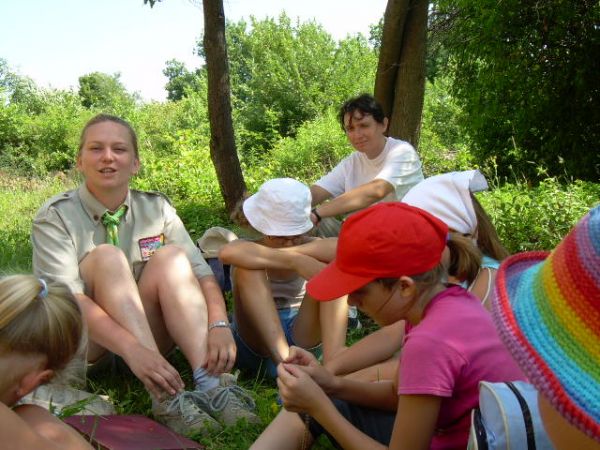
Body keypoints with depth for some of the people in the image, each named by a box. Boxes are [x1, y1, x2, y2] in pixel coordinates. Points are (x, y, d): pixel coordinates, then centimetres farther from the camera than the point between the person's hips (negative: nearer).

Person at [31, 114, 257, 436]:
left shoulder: (156, 208, -1)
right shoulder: (55, 217, -11)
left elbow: (200, 272, -11)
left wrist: (219, 325, -31)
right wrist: (131, 348, -39)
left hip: (149, 331, 3)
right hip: (80, 344, -2)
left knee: (170, 257, -23)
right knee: (107, 257, -29)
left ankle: (211, 383, -35)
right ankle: (166, 397, -39)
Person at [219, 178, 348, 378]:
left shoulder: (311, 247, -1)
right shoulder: (250, 254, -8)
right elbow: (228, 252, -37)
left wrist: (297, 250, -34)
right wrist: (294, 260, -45)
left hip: (301, 336, 2)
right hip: (255, 342, -2)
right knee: (248, 269, -27)